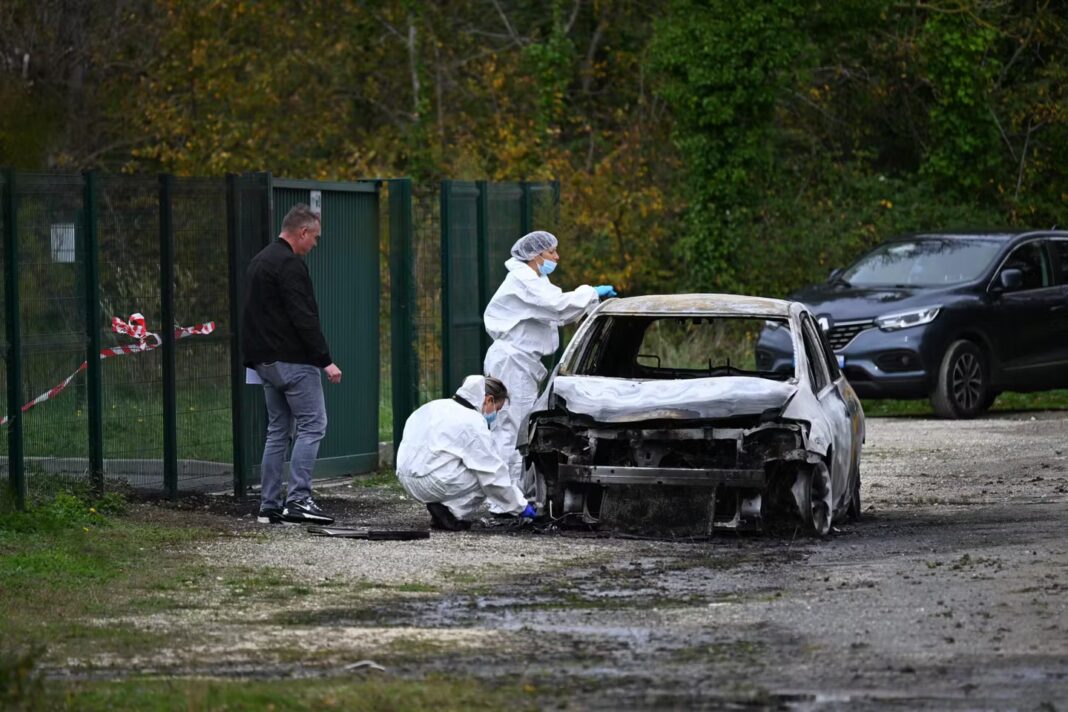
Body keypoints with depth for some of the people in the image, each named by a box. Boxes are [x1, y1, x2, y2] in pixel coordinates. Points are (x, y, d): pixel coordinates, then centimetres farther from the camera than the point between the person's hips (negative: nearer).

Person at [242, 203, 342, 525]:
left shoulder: (261, 260, 18)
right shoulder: (290, 264, -14)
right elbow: (303, 318, -20)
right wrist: (326, 360, -19)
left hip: (265, 362, 10)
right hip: (293, 360, -10)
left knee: (278, 430, 12)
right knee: (312, 425, -7)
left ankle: (269, 505, 10)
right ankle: (298, 499, -14)